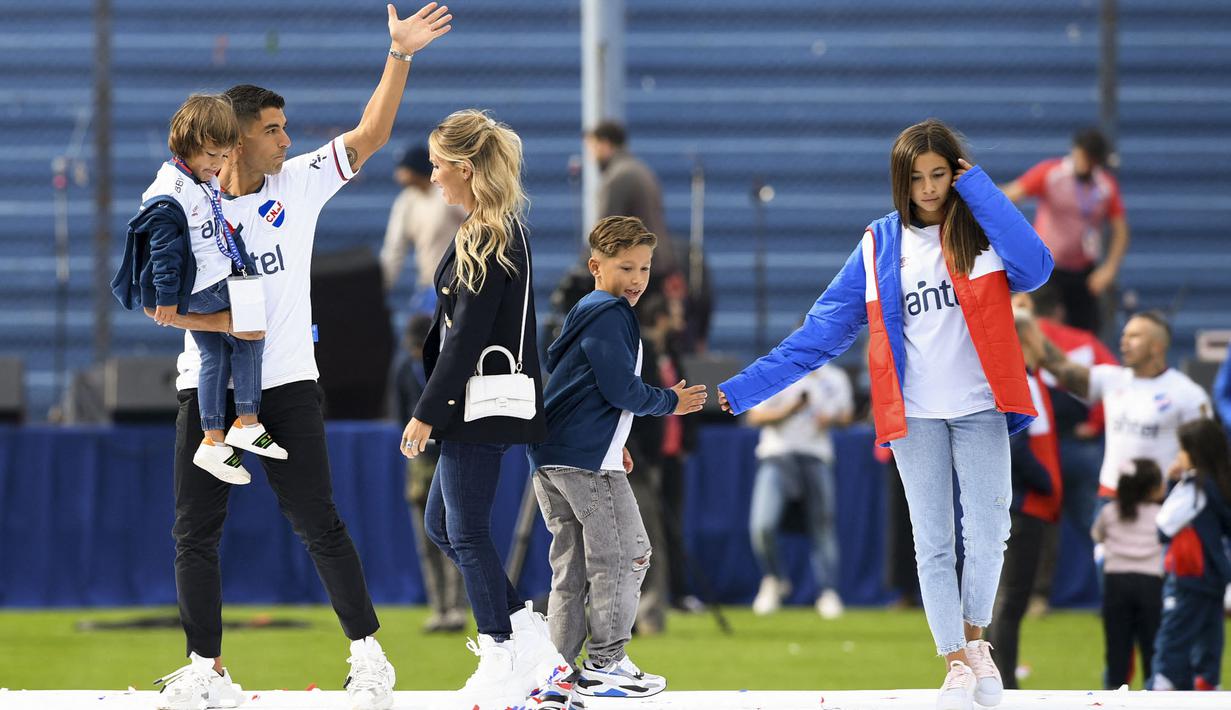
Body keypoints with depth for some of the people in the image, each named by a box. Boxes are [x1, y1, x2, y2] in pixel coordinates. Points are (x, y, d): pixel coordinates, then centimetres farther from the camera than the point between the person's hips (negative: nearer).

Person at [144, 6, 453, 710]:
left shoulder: (299, 184, 3)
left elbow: (371, 134, 0)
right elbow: (157, 300, -5)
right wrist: (226, 322, -18)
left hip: (287, 385, 0)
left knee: (319, 524, -3)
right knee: (195, 532, 2)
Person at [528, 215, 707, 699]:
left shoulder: (584, 314, 21)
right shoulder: (610, 315, -10)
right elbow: (621, 389, -16)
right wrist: (670, 402, 1)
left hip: (550, 459, 10)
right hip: (588, 460, -10)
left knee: (571, 564, 13)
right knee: (625, 554, -3)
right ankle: (605, 662, -2)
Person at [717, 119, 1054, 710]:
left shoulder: (982, 229, -1)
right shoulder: (880, 247, 1)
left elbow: (1034, 268, -23)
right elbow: (821, 332, 1)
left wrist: (978, 190, -19)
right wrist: (743, 389, -5)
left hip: (980, 410, -1)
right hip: (914, 415, 1)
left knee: (988, 536, -3)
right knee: (932, 544, 1)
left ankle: (974, 637, 22)